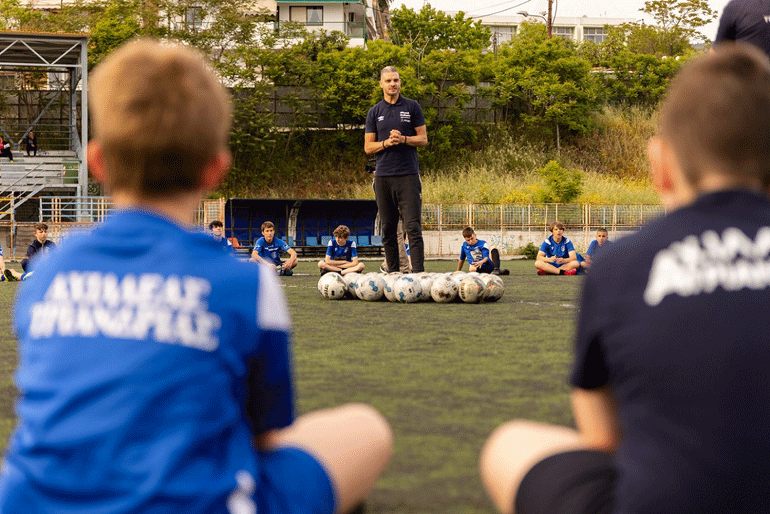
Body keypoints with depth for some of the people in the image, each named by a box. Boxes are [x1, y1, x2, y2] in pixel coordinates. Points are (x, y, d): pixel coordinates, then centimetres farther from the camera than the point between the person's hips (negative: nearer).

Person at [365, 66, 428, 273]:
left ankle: (418, 273, -15)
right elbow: (368, 147, 8)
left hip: (408, 175, -2)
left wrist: (403, 139, -11)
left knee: (413, 227, -10)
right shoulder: (374, 112, 11)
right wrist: (386, 143, -10)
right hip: (383, 176, 2)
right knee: (388, 229, 5)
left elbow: (423, 139, 6)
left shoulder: (412, 107, 7)